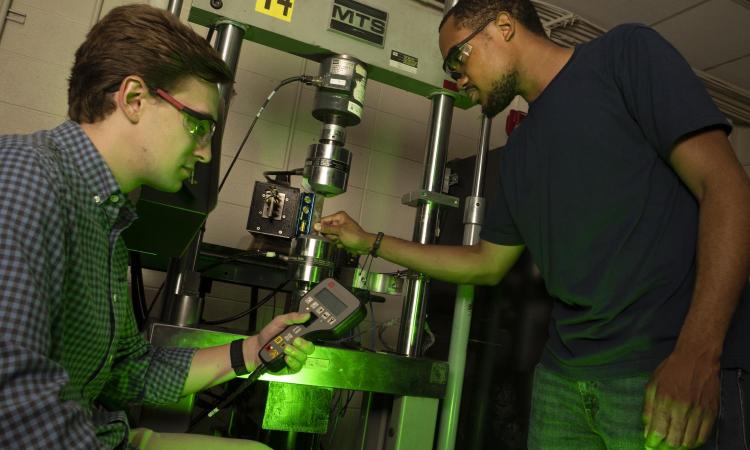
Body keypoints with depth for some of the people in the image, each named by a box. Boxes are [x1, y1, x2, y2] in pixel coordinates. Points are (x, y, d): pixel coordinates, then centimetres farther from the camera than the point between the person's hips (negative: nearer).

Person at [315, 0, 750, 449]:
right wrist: (368, 242, 22)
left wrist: (697, 354, -21)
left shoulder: (624, 53, -1)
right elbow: (488, 264, 23)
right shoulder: (517, 154, 16)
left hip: (670, 373, -6)